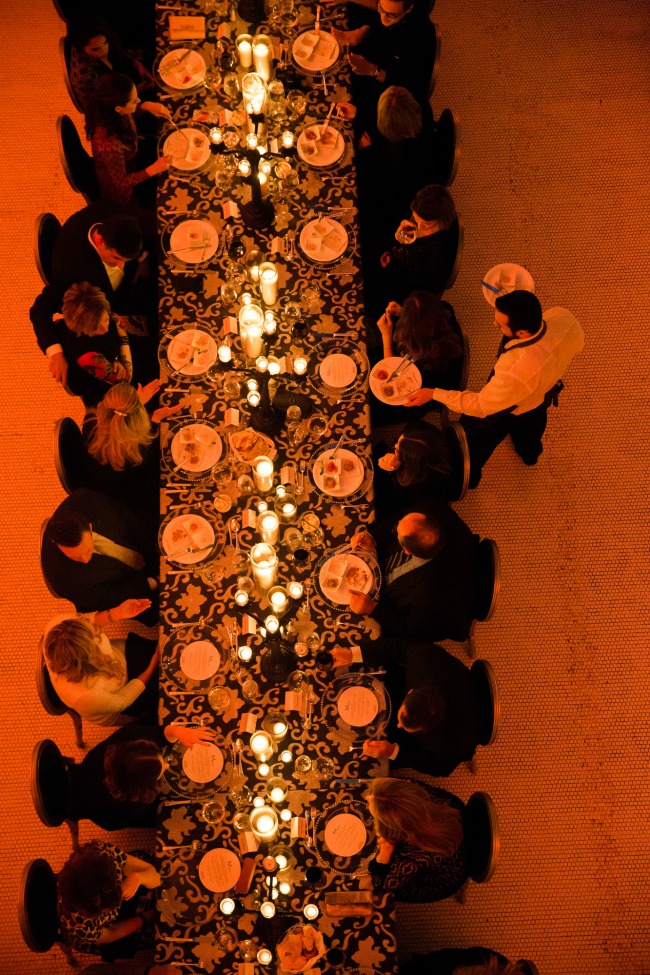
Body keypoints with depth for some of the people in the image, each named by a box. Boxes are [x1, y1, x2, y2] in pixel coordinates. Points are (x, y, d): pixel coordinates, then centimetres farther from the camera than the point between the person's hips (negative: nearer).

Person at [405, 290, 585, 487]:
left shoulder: (516, 370, -51)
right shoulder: (564, 317, -35)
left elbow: (480, 406, -33)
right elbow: (576, 343, -8)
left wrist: (433, 394, -28)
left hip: (508, 412, -5)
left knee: (473, 440, 27)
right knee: (530, 426, 40)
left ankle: (467, 477, 59)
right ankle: (530, 453, 74)